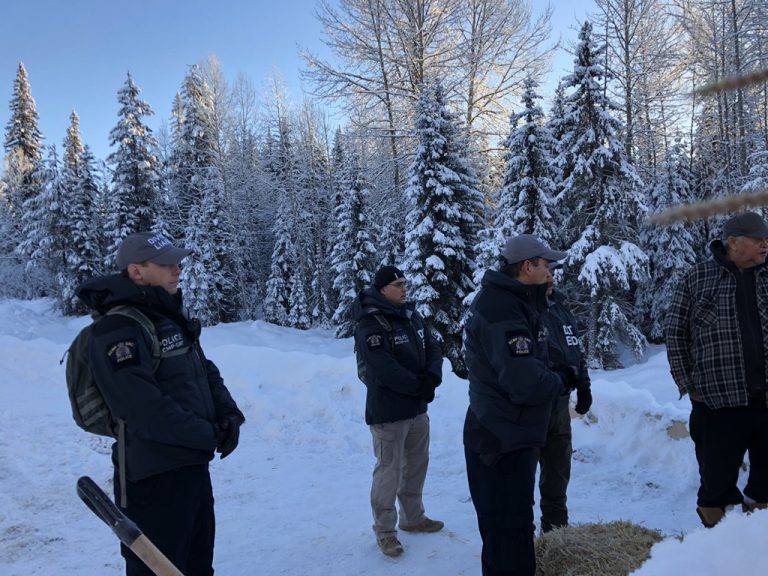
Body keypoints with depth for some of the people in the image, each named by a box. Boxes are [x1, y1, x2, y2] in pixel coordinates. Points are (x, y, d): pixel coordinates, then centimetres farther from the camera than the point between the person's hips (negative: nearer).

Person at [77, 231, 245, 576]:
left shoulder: (171, 317, 11)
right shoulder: (118, 331, -20)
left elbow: (207, 372, 14)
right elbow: (147, 408, -27)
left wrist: (229, 416, -3)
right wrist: (210, 435, -18)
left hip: (194, 465, 9)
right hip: (154, 479, -9)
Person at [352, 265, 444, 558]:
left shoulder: (411, 315, 7)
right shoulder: (370, 325, -19)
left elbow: (433, 348, 6)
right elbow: (386, 371, -25)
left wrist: (432, 377, -14)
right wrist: (421, 387, -16)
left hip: (417, 407, 8)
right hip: (388, 412, -8)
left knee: (417, 464, 19)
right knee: (389, 470, 0)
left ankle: (413, 517, 36)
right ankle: (385, 531, 16)